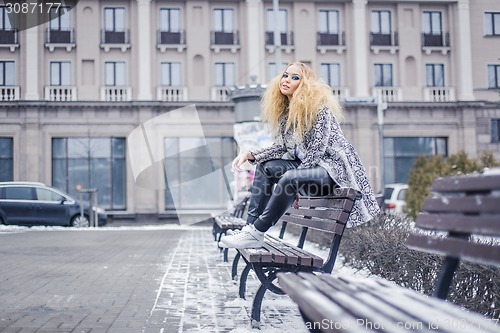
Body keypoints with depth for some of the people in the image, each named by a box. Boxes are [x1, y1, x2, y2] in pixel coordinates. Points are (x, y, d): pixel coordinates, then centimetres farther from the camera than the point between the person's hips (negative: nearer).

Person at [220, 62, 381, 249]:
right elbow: (281, 147, 11)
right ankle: (251, 226, -9)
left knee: (290, 178, -31)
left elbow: (316, 150, -19)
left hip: (335, 168, -9)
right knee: (265, 167, -1)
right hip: (309, 165, 9)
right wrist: (250, 154, -2)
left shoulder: (318, 107, -15)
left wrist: (293, 186, -20)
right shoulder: (285, 111, 10)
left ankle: (255, 234, -25)